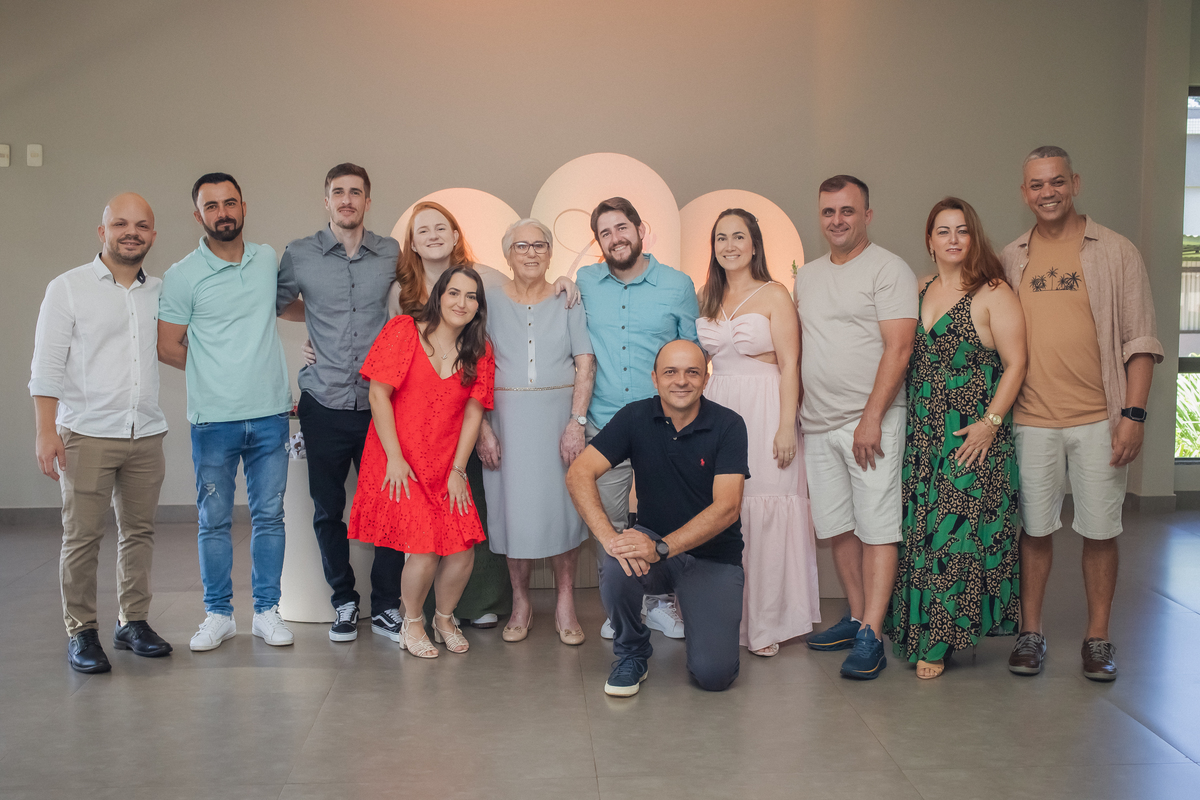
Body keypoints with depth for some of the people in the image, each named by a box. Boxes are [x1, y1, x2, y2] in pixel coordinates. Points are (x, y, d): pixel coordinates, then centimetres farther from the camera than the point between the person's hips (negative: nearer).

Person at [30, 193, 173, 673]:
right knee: (82, 536, -2)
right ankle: (81, 632, 9)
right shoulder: (68, 288, 0)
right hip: (87, 434, -4)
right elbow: (47, 367, -4)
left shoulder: (161, 292, 12)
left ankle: (133, 622, 20)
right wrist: (46, 430, -11)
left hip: (146, 434, 4)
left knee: (139, 530, 9)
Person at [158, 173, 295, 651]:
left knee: (269, 516, 7)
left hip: (270, 414, 3)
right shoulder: (183, 276, -3)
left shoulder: (268, 260, 8)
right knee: (214, 520, 5)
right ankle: (218, 614, 17)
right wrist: (216, 374, 5)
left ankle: (267, 610, 17)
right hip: (214, 418, -3)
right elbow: (168, 347, 1)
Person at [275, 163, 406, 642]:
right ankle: (344, 603, 23)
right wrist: (322, 318, 11)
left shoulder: (391, 254, 5)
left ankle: (386, 607, 14)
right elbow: (274, 305, 17)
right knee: (327, 510, 7)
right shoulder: (299, 255, 2)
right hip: (324, 405, 0)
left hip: (378, 403, 0)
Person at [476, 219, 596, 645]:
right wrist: (483, 428, -8)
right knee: (512, 504, 2)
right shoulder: (491, 302, 5)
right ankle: (520, 603, 14)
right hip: (507, 417, 0)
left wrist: (576, 421, -10)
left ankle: (565, 603, 10)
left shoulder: (567, 302, 5)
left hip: (558, 414, 0)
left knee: (562, 502, 0)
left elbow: (585, 366, 0)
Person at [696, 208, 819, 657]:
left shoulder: (775, 295, -2)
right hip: (716, 410, 5)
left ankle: (765, 624, 5)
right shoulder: (707, 298, 13)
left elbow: (790, 365, -7)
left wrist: (786, 426, -14)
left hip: (764, 409, -4)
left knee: (765, 513, -4)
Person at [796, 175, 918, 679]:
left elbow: (898, 350, -12)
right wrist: (793, 415, 13)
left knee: (876, 528, -6)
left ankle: (870, 637, -6)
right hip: (818, 424, 7)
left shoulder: (889, 270, -4)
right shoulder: (807, 276, 17)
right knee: (836, 527, 10)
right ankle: (856, 616, 22)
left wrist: (871, 418, -18)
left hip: (871, 420, -7)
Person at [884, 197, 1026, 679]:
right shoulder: (917, 293, 13)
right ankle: (917, 629, 16)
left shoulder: (993, 294, -3)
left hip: (971, 439, -5)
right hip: (921, 437, 5)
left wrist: (991, 422, -16)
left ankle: (938, 641, 3)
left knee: (957, 534, -4)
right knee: (918, 532, 7)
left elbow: (1015, 364, -7)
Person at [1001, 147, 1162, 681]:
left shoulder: (1115, 251, 2)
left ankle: (1098, 638, 18)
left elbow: (1140, 339, 0)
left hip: (1099, 418, -1)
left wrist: (1134, 413, -9)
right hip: (1031, 420, 2)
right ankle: (1030, 633, 19)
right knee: (1034, 528, 7)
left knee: (1100, 531, 4)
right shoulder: (1009, 260, 9)